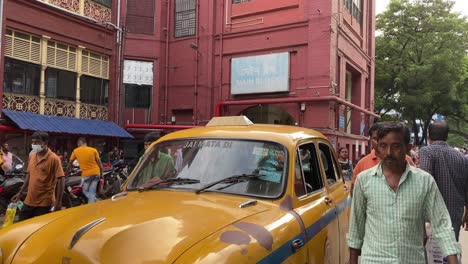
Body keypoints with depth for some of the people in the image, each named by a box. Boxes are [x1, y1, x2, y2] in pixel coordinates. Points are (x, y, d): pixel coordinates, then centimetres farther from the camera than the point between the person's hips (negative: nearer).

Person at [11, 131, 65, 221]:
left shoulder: (54, 159, -14)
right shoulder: (31, 156, 7)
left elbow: (60, 181, -15)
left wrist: (58, 202, -18)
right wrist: (21, 192, 16)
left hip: (45, 203, -7)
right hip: (29, 201, 7)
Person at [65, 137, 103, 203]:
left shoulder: (75, 151, 2)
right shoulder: (93, 150, 2)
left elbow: (70, 163, 12)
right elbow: (99, 163, 2)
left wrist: (66, 173, 26)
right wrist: (101, 173, 11)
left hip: (86, 174, -2)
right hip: (96, 173, 2)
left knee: (85, 191, 14)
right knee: (92, 192, 10)